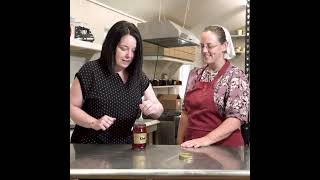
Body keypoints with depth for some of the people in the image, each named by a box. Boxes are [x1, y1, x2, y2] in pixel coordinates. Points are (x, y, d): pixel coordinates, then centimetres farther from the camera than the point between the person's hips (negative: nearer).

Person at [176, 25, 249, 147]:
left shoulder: (235, 76, -11)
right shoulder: (195, 74, 4)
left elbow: (236, 119, -18)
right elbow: (186, 112, 9)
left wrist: (207, 139, -27)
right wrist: (180, 142, 4)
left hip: (223, 145, -4)